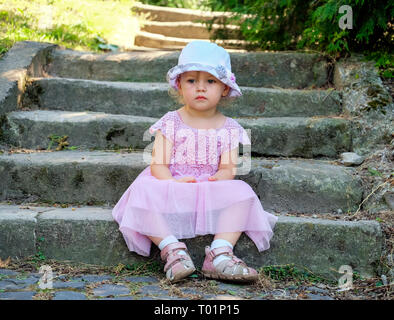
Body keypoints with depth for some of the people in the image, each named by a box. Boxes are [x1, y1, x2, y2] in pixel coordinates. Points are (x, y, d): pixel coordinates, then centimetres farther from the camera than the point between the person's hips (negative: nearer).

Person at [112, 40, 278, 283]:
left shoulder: (229, 129, 6)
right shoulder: (171, 123, 4)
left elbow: (228, 168, -3)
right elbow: (158, 165, -4)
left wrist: (216, 181, -27)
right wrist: (171, 182, -26)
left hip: (212, 194, 1)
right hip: (171, 197, -1)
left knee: (242, 192, -25)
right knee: (143, 189, -29)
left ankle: (220, 254, -28)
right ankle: (173, 249, -30)